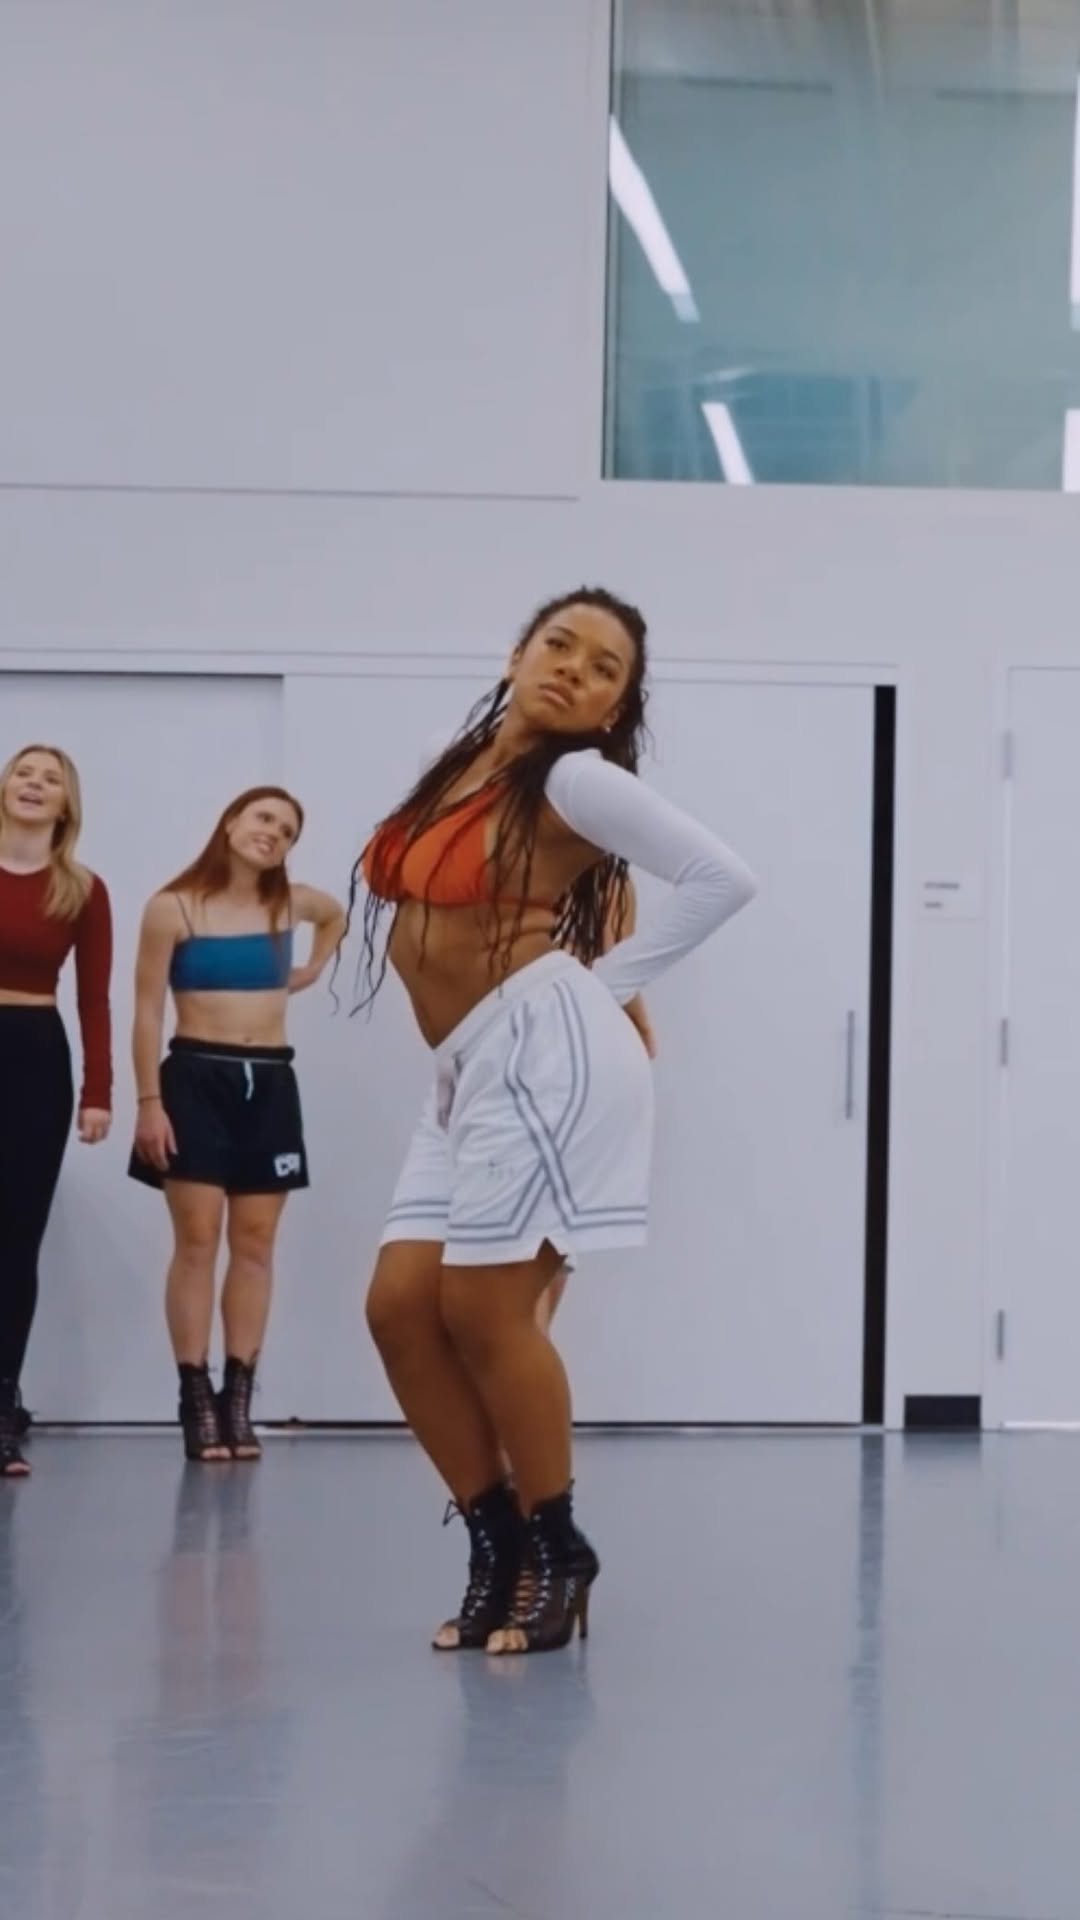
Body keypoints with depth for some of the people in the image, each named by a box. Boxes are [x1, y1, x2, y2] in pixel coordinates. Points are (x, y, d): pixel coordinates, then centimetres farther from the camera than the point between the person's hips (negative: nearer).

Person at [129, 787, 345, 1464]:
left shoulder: (290, 904, 7)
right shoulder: (174, 908, -6)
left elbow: (336, 915, 33)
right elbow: (148, 1010, -7)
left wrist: (312, 972, 19)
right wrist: (148, 1101, -12)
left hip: (270, 1084, 4)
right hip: (196, 1078, -4)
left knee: (255, 1243, 2)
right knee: (198, 1239, -7)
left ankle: (239, 1400, 5)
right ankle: (197, 1401, -5)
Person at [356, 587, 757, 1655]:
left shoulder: (575, 781, -4)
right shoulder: (459, 768, 16)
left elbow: (723, 878, -7)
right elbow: (410, 895, 31)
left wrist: (604, 985, -4)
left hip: (544, 1049, -8)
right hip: (469, 1072, 8)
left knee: (484, 1311, -9)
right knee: (402, 1308, 0)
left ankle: (557, 1553, 5)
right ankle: (499, 1546, 9)